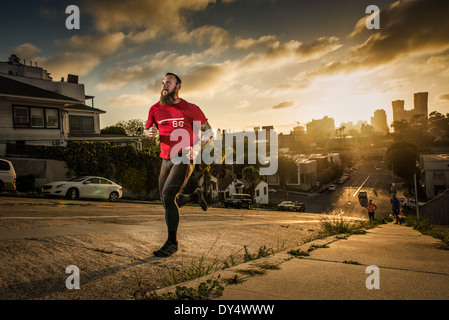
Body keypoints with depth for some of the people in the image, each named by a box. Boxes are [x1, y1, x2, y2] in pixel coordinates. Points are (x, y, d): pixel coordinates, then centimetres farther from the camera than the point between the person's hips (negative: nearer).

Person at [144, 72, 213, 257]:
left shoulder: (190, 109, -4)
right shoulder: (155, 109, 7)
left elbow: (209, 132, 0)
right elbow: (146, 130, 20)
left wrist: (195, 149, -16)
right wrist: (150, 133, -6)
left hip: (185, 159, -6)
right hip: (166, 159, 6)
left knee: (168, 197, -19)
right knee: (167, 203, 11)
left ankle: (172, 242, -4)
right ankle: (195, 196, 41)